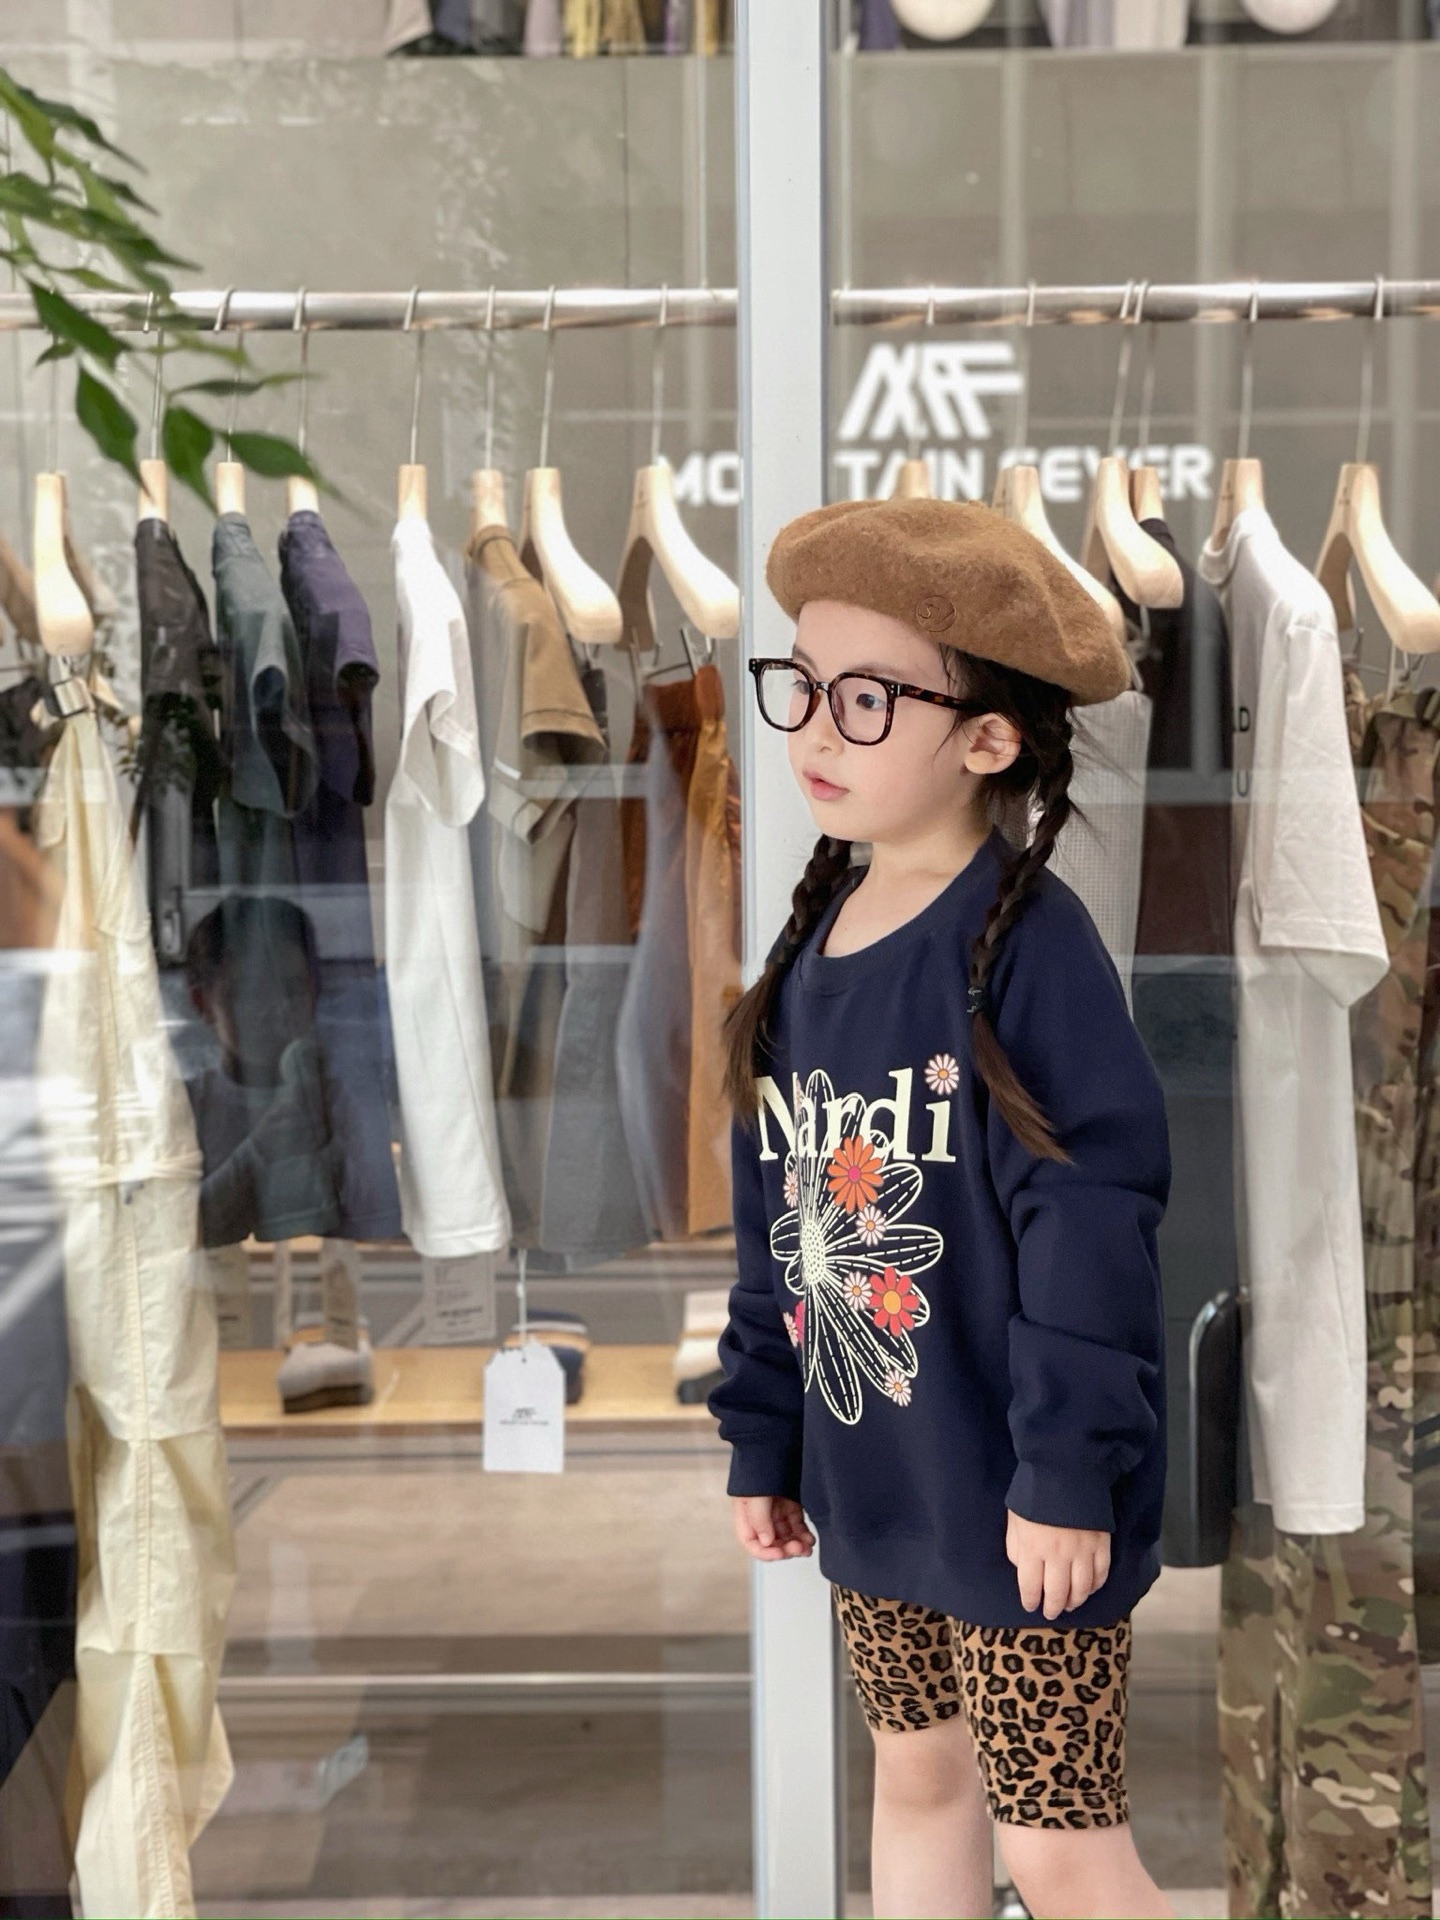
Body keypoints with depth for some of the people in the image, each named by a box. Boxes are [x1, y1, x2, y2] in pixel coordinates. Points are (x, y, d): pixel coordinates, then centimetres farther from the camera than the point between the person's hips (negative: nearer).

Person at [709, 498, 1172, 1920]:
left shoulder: (1028, 942, -18)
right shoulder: (814, 941, 3)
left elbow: (1091, 1228, -20)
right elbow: (773, 1221, 9)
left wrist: (1067, 1475, -19)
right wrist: (761, 1442, 12)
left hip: (1011, 1495, -7)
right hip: (870, 1480, 7)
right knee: (916, 1774, 22)